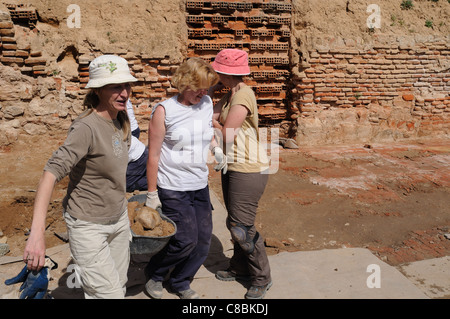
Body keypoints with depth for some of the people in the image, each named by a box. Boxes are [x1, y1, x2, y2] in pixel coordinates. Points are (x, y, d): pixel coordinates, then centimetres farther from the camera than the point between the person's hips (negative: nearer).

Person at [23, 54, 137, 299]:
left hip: (119, 219, 7)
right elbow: (52, 172, -33)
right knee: (108, 293, -3)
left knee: (119, 286, 19)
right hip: (88, 226, -7)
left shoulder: (120, 119, -1)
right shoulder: (86, 127, -25)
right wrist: (37, 232, -41)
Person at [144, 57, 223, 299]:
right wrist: (152, 193, -7)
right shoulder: (164, 110, -10)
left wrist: (216, 149, 1)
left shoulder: (207, 103, 5)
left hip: (200, 186, 6)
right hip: (173, 189, -6)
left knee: (203, 239, 8)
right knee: (186, 240, -5)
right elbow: (153, 155, -8)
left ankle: (180, 282, 34)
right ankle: (154, 274, 25)